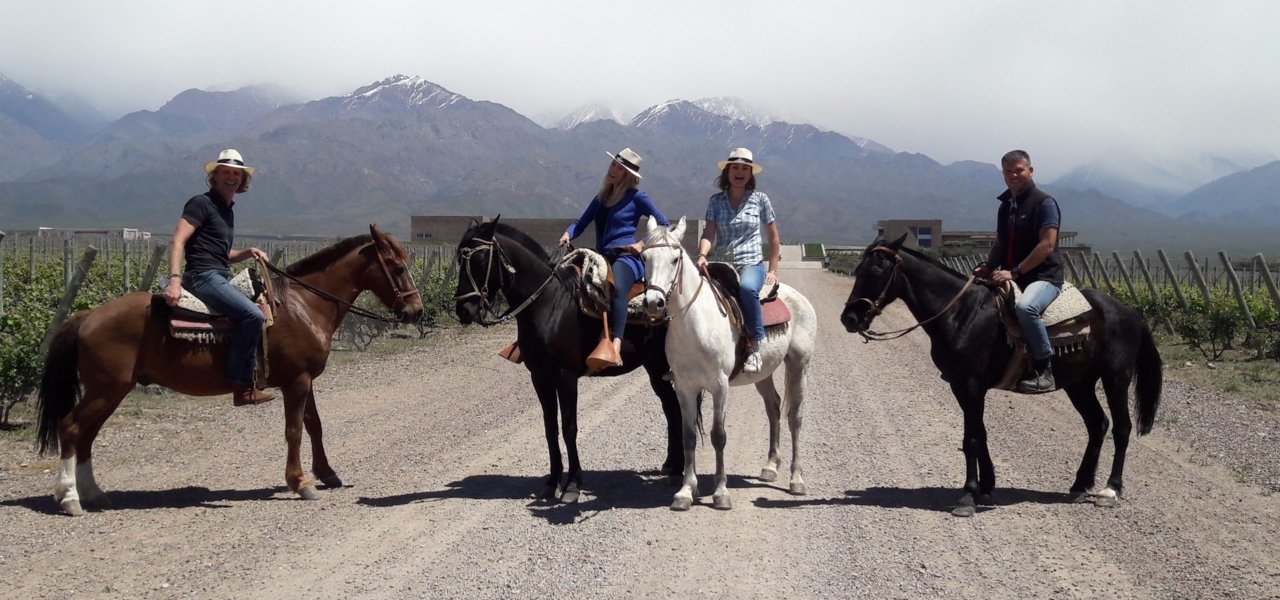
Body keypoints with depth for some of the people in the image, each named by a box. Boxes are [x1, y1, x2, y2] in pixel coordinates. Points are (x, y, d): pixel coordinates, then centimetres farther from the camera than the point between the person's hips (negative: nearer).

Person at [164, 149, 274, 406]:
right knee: (252, 315, -26)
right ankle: (241, 386, -22)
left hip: (221, 279, 10)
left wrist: (248, 253, 11)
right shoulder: (201, 204, -5)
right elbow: (177, 242, -16)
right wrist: (175, 279, -29)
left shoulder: (228, 210, 21)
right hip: (204, 277, -10)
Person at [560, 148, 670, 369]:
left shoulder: (637, 197, 4)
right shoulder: (601, 197, 20)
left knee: (617, 287, -39)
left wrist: (642, 244, -8)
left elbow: (664, 226, 6)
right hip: (601, 258, 8)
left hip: (626, 257, -7)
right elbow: (581, 222, 19)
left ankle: (615, 345, -54)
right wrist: (567, 234, -3)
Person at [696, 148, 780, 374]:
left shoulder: (760, 199, 5)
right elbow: (709, 234, -1)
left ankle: (755, 346, -32)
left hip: (752, 264, -4)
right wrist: (702, 255, -21)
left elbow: (774, 239, 11)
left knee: (747, 287, -38)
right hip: (723, 267, 4)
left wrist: (772, 271, 6)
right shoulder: (716, 200, 9)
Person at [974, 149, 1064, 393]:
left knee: (1025, 306, -38)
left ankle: (1044, 371, -30)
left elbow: (1047, 245, -17)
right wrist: (988, 267, 3)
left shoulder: (1044, 202, -8)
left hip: (1043, 277, -9)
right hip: (1011, 277, 9)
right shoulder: (1005, 205, 15)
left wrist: (1015, 272, -22)